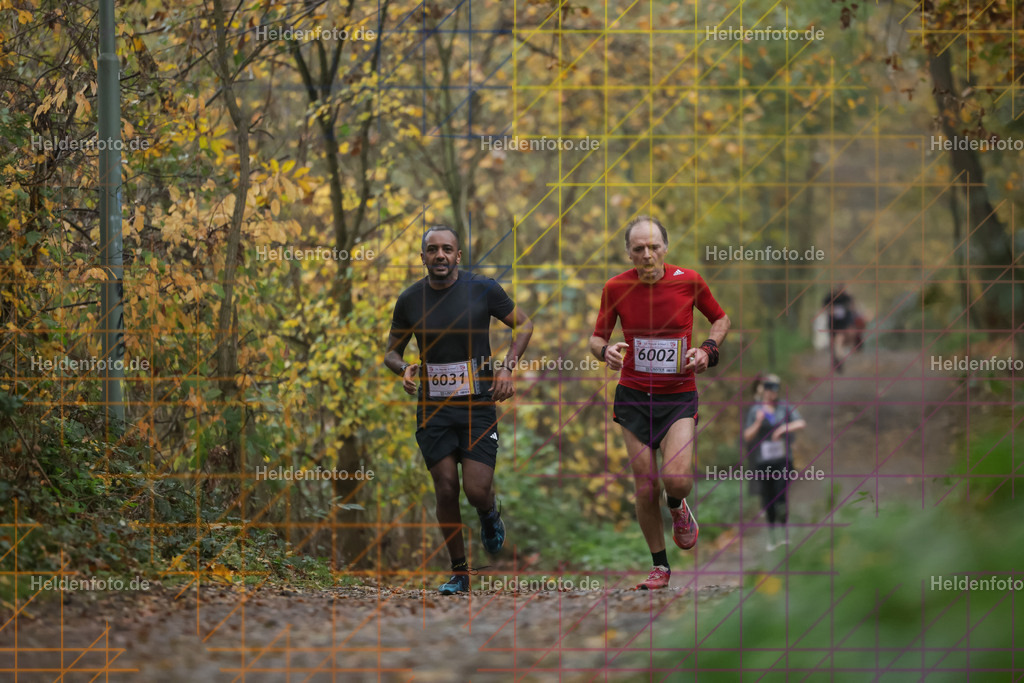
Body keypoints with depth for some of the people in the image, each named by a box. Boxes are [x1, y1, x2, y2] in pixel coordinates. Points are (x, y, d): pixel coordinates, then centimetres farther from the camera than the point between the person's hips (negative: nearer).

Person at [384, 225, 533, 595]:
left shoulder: (483, 289, -5)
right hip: (433, 408, 2)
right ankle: (459, 571, 13)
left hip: (478, 405, -2)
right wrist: (404, 368, -10)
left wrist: (507, 367, -6)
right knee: (446, 491, -3)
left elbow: (524, 324, 8)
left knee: (477, 490, -10)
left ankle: (490, 517, 28)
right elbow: (391, 351, 13)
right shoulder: (409, 299, 1)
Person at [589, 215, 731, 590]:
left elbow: (721, 319, 10)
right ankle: (660, 566, 18)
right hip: (633, 395, 1)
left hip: (679, 395, -1)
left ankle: (678, 508, 18)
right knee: (645, 487, -1)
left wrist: (707, 349, -8)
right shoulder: (616, 288, -5)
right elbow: (597, 338, 6)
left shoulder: (689, 280, -6)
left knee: (676, 478, -20)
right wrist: (605, 351, -17)